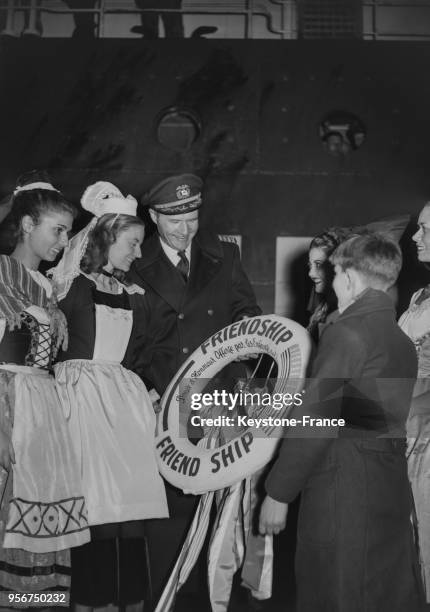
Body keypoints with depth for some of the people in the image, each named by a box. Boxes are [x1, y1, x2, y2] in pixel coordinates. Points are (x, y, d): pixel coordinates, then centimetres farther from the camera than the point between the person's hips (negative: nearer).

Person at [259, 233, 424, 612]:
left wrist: (278, 493, -9)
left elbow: (316, 424, -16)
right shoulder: (402, 341, 11)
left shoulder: (347, 332, -13)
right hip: (392, 494, 8)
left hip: (342, 498, -8)